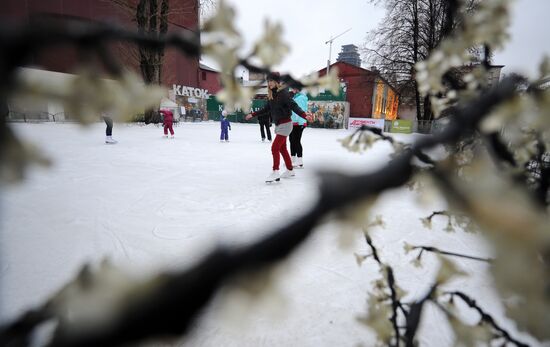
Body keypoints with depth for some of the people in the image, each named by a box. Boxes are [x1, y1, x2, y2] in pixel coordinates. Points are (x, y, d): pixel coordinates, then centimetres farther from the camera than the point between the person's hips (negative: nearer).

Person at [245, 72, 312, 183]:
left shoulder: (283, 93, -17)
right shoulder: (271, 94, 6)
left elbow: (294, 106, -24)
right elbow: (266, 109, 17)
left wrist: (304, 115, -38)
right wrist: (253, 114, 22)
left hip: (285, 124, -8)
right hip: (278, 124, 8)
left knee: (275, 147, -12)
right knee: (282, 148, 15)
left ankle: (275, 172, -4)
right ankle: (290, 170, 28)